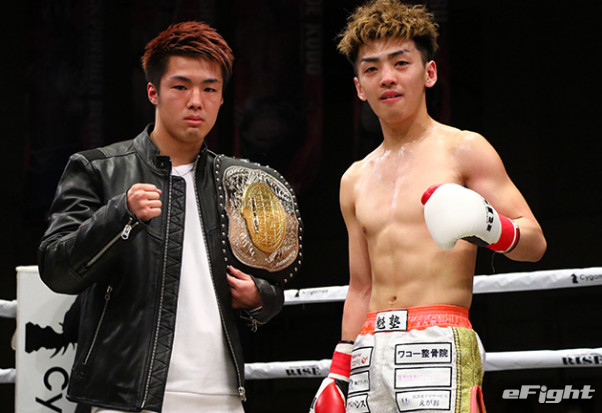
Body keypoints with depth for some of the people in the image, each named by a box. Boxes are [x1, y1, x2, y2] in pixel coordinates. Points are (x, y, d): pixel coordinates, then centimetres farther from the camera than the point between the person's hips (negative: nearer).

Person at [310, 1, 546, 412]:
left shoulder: (464, 149, 3)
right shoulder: (355, 180, 19)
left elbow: (535, 241, -1)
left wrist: (490, 226, -22)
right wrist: (338, 374, 18)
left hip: (441, 347, -5)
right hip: (369, 355, 5)